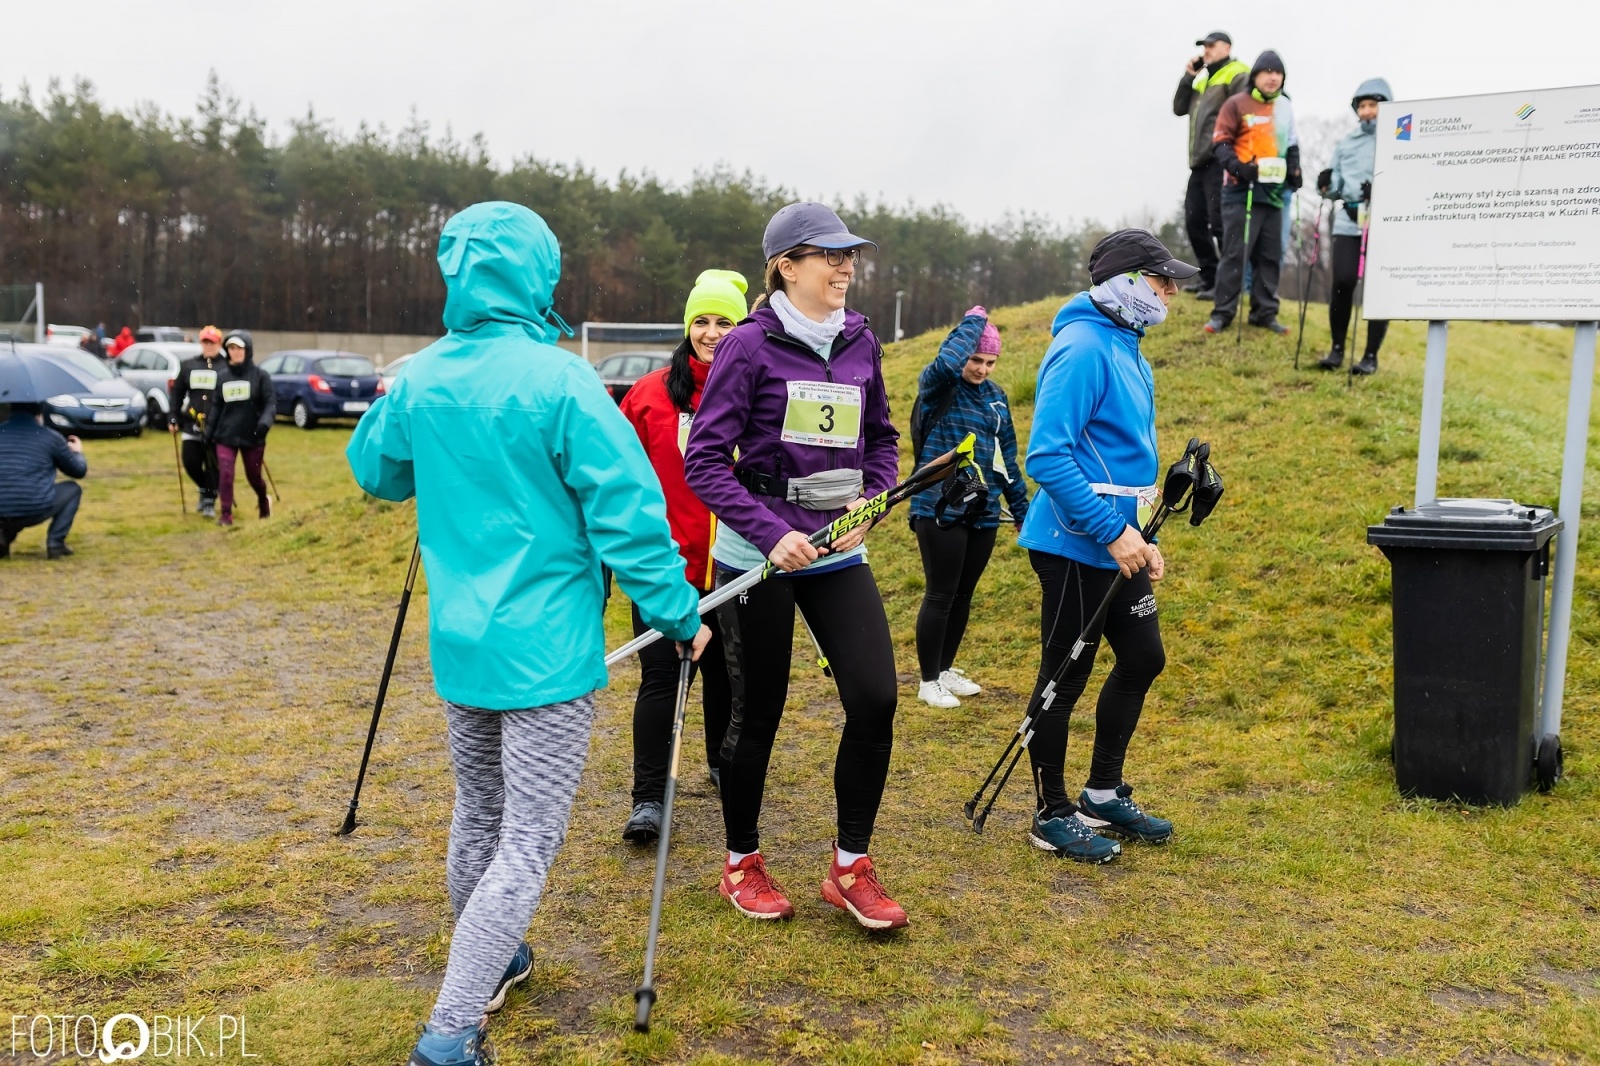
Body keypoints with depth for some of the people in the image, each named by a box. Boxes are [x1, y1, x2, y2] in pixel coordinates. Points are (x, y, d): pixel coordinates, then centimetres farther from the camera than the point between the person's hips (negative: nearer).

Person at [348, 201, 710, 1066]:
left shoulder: (419, 380, 1)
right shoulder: (559, 381, -17)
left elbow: (376, 471, 20)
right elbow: (627, 511, -18)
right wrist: (679, 616, -8)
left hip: (457, 640, 7)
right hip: (545, 649, -7)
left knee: (479, 810, 24)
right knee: (528, 843, 0)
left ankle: (487, 962, 44)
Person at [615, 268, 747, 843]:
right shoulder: (651, 392, -2)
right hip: (663, 562, -1)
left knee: (724, 668, 18)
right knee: (661, 677, -2)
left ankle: (724, 765, 40)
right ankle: (648, 799, 5)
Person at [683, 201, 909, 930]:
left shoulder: (860, 342, 6)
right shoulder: (750, 345, -9)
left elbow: (881, 440, 16)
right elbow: (704, 460, -12)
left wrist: (871, 502, -3)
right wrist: (771, 532, -22)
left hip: (838, 555, 5)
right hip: (758, 556, -4)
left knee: (875, 698, -4)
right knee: (758, 713, 6)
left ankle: (850, 868, 14)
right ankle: (741, 864, 29)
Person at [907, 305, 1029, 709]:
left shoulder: (996, 396, 11)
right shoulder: (938, 387, -7)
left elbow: (1006, 456, 16)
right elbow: (946, 362, -32)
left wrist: (1022, 507, 17)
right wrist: (973, 322, -16)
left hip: (983, 511, 6)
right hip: (939, 509, -6)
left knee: (963, 595, 14)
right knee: (940, 595, -1)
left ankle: (946, 669, 29)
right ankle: (929, 681, 12)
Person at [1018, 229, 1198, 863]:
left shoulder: (1129, 350, 14)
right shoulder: (1083, 348, -17)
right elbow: (1047, 455, -26)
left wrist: (1142, 537, 16)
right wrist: (1113, 532, -25)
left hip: (1118, 544, 10)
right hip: (1076, 546, -10)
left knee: (1143, 657, 17)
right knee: (1065, 676, 2)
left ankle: (1103, 793, 32)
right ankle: (1053, 817, 18)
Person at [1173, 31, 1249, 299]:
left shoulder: (1237, 74, -3)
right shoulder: (1203, 79, 24)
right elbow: (1179, 108, 20)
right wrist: (1188, 76, 10)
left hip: (1220, 161, -9)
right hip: (1199, 161, 9)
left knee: (1219, 222, -12)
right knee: (1194, 221, 9)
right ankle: (1208, 276, 18)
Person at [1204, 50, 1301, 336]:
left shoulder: (1285, 107, 18)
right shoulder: (1237, 104, -1)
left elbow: (1291, 144, 27)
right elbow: (1221, 142, -6)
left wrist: (1294, 170, 10)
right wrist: (1236, 165, -22)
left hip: (1273, 191, 6)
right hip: (1242, 190, -6)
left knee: (1270, 255, 7)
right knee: (1236, 252, -8)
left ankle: (1265, 312, 14)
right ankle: (1223, 313, -4)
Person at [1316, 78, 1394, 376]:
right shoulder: (1345, 143, 16)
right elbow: (1336, 185, 16)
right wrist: (1327, 185, -7)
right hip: (1348, 223, 3)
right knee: (1342, 283, -8)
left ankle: (1371, 356, 7)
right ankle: (1337, 349, 7)